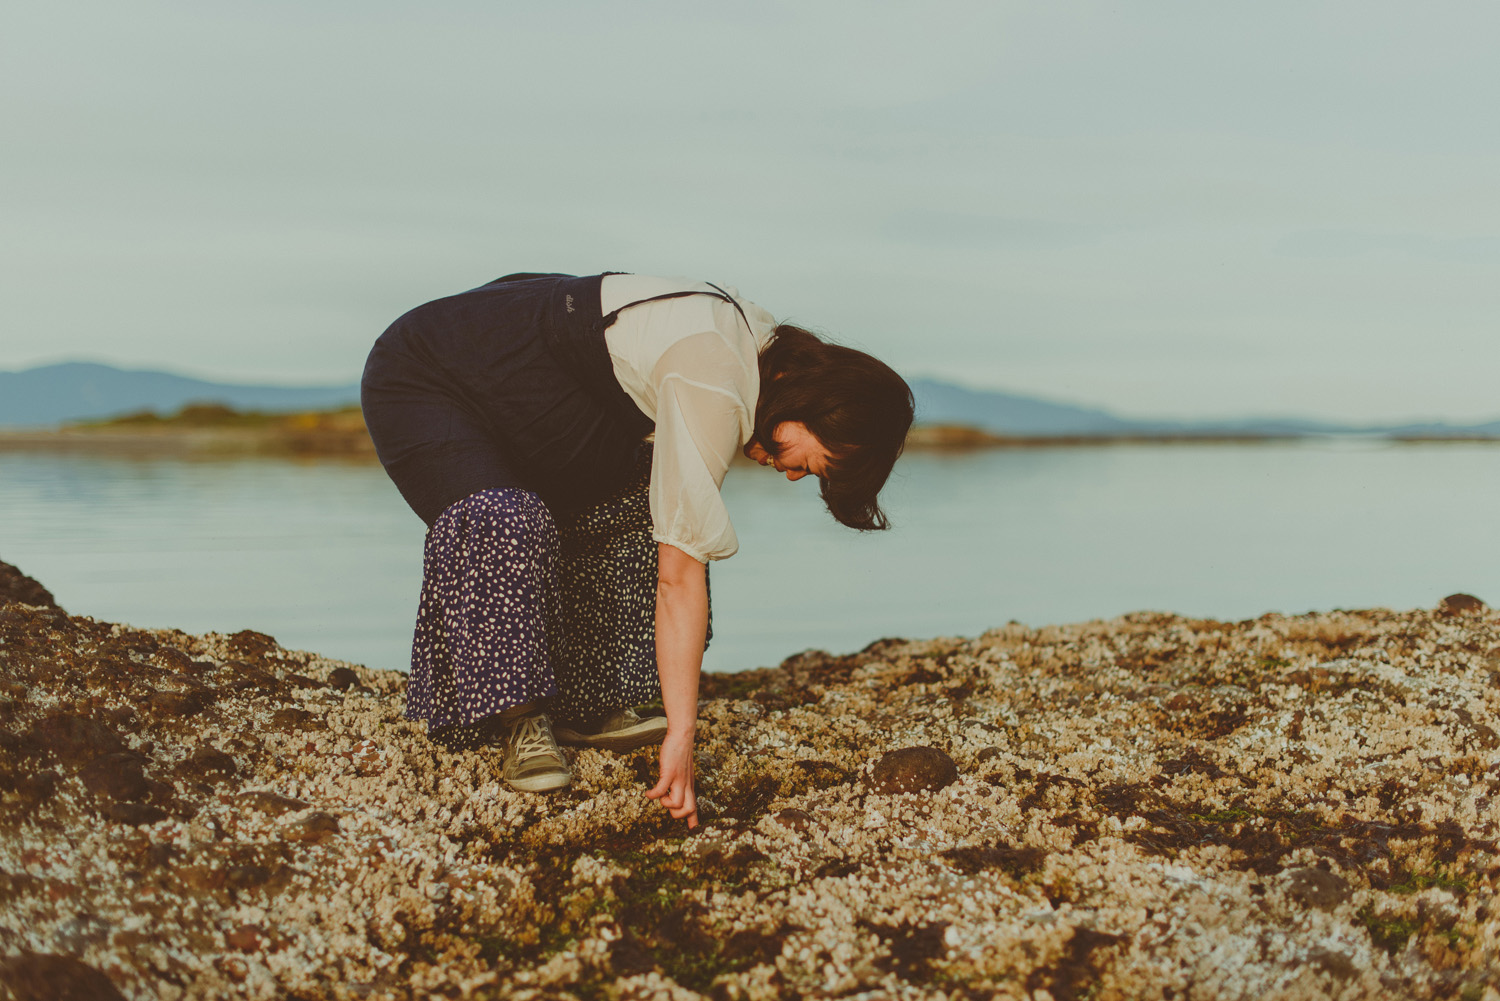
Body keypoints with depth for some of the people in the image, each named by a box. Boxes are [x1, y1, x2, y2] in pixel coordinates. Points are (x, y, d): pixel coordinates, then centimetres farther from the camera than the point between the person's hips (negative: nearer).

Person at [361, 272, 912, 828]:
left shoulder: (761, 342, -3)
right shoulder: (713, 392, -32)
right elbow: (680, 578, -32)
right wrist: (681, 734, -30)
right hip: (421, 385, -9)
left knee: (639, 509, 1)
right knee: (503, 523, -33)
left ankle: (587, 709, 6)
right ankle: (519, 728, -21)